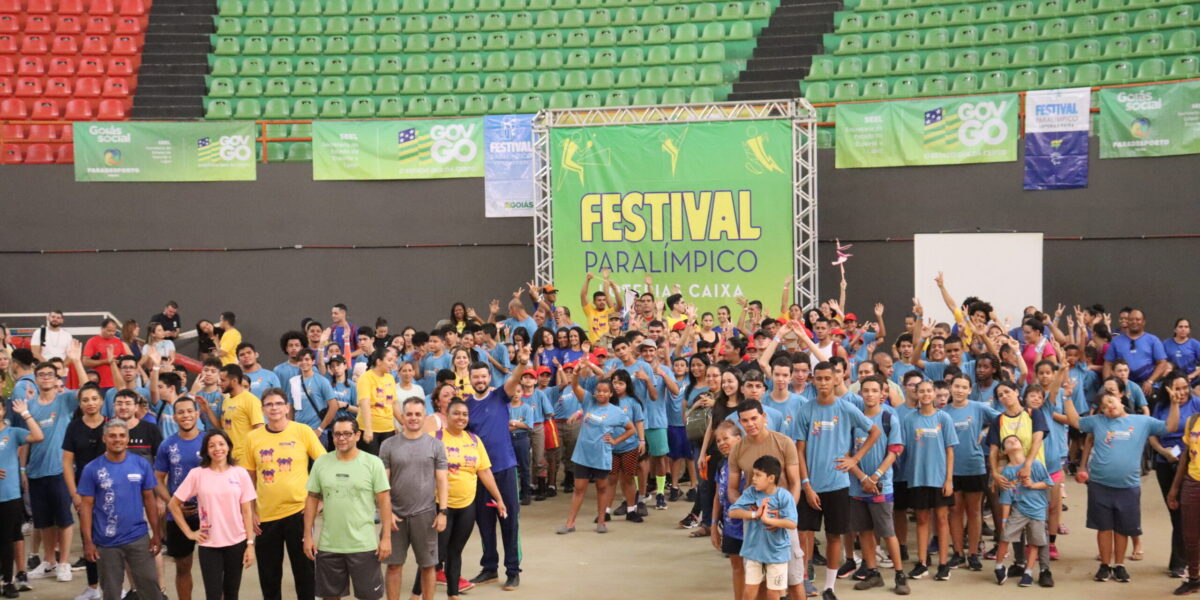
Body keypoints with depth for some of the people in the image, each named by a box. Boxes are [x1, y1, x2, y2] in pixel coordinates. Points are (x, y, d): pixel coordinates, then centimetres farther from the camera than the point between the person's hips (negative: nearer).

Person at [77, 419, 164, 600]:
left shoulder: (141, 464, -2)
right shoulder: (92, 469, -5)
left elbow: (149, 500, 4)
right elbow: (87, 507, -3)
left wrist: (156, 533, 2)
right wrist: (88, 541, -7)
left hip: (138, 538, 1)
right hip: (106, 542, -1)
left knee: (150, 585, 4)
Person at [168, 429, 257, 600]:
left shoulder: (240, 473, 0)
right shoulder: (197, 474, -4)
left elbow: (246, 511, 2)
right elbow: (173, 505, 3)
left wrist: (250, 543, -2)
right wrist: (189, 533, -1)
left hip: (237, 543, 1)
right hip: (209, 545, -1)